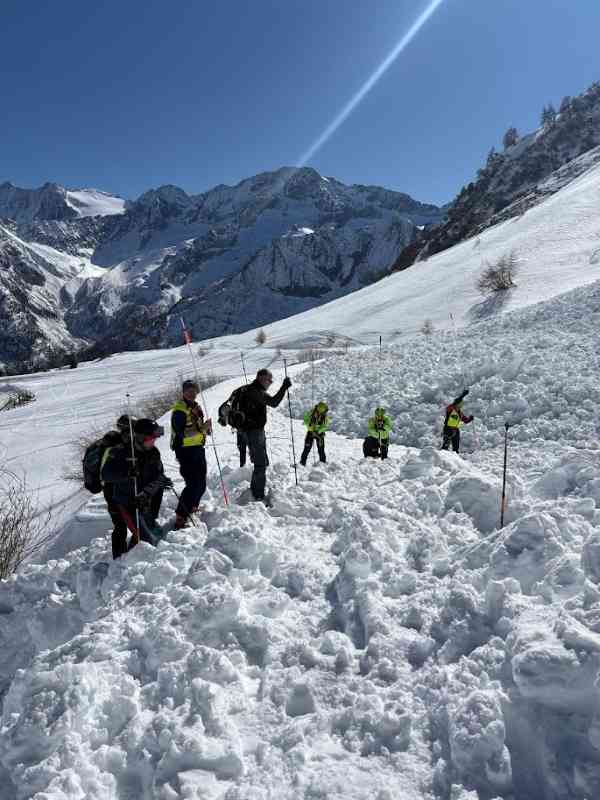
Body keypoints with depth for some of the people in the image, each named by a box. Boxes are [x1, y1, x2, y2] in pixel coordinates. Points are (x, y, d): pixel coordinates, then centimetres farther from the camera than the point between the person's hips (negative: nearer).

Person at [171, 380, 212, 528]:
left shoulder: (195, 407, 14)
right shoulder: (179, 410, -16)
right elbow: (182, 433, -26)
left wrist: (206, 428, 5)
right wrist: (201, 428, -30)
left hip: (198, 448, 9)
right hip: (185, 450, -9)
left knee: (201, 483, 17)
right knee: (193, 484, -14)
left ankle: (192, 508, 38)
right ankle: (180, 518, -7)